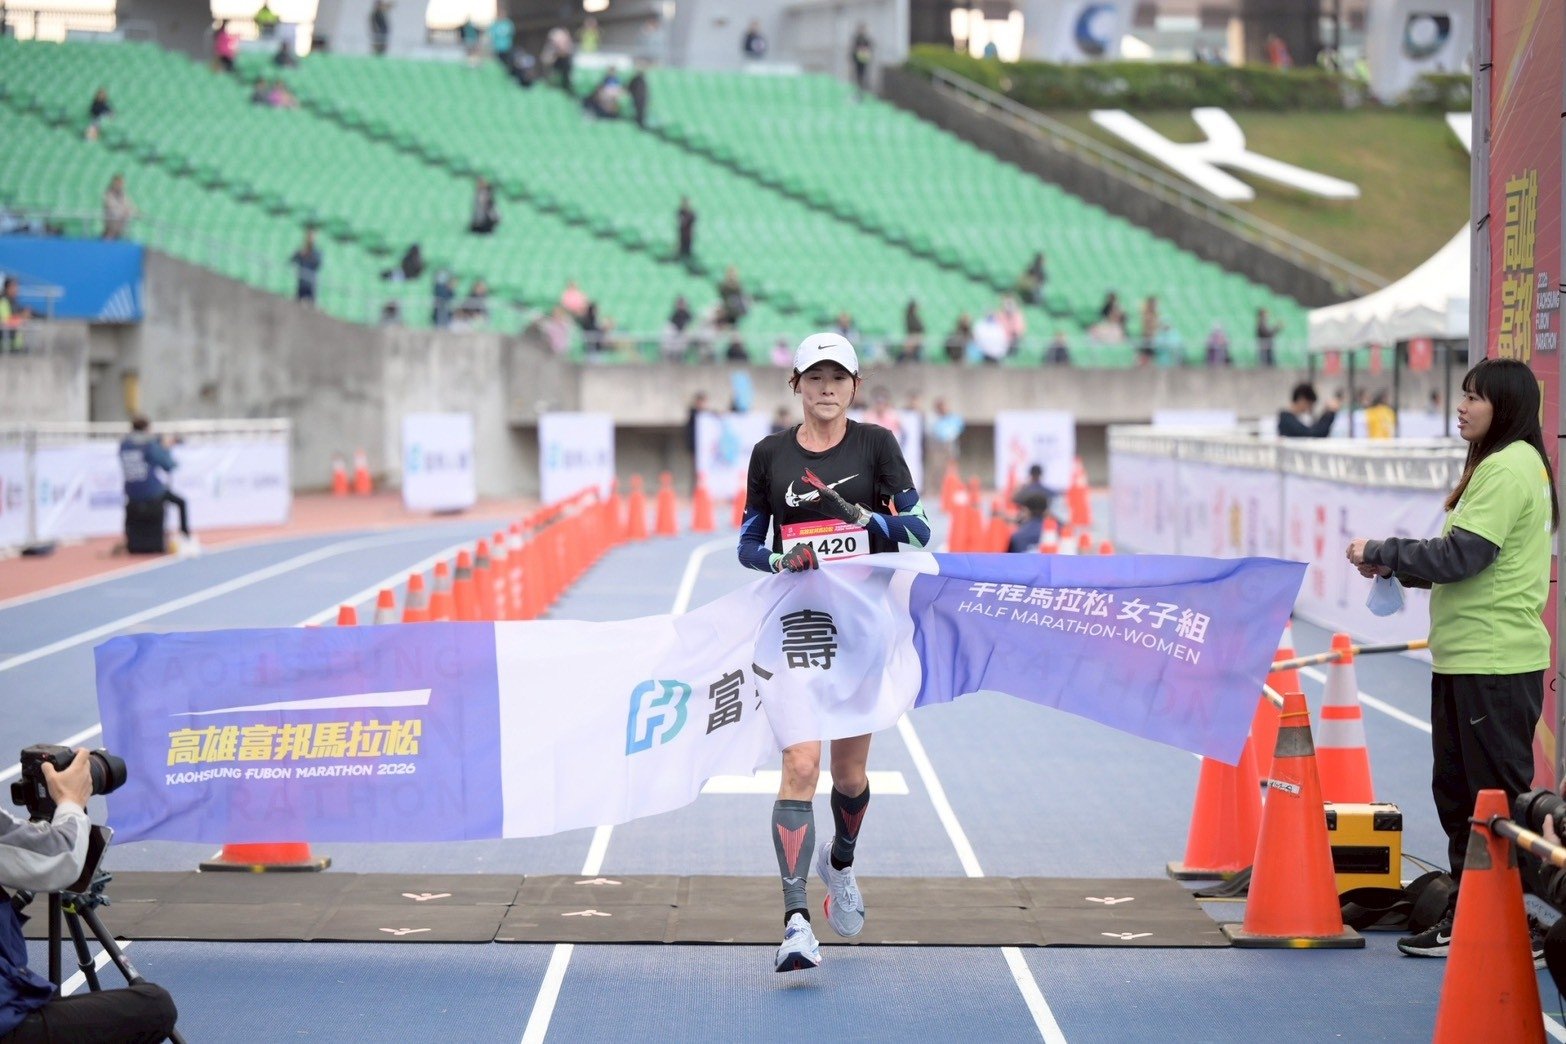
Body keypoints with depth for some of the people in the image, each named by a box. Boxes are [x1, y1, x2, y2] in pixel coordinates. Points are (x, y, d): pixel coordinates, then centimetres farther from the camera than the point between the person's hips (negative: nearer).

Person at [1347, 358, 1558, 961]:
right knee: (1456, 793, 13)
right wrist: (1395, 566, 9)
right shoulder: (1496, 465, 18)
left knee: (1497, 797, -5)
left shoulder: (1510, 467, -14)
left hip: (1495, 666, -10)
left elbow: (1462, 556, -20)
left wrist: (1381, 552, -10)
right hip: (1463, 661, 10)